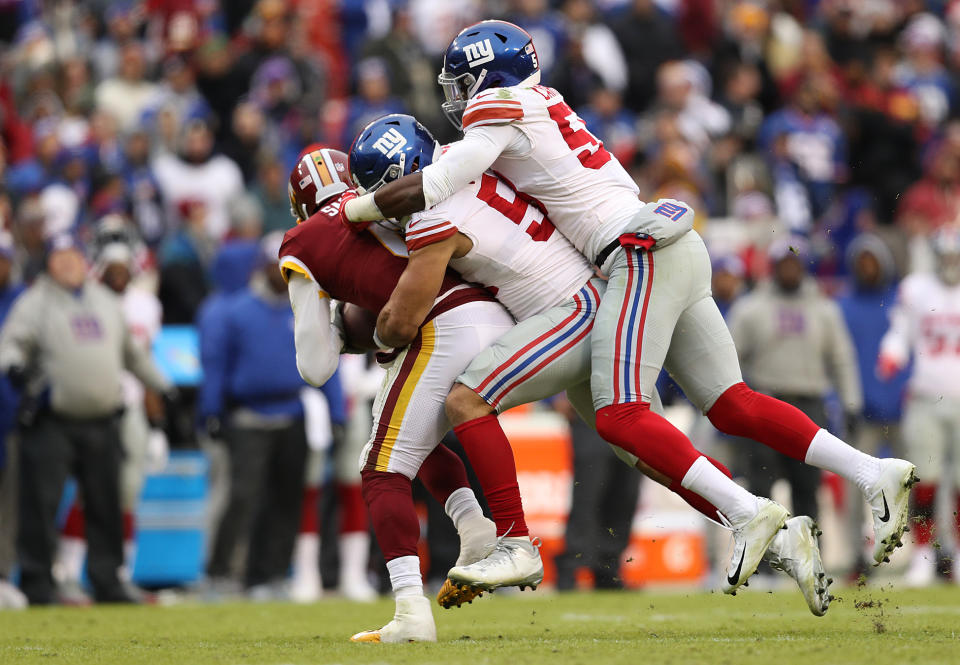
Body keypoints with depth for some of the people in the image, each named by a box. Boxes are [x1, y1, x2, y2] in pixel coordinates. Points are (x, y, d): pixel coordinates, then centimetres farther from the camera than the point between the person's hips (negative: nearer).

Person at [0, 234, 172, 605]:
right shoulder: (35, 303, 1)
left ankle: (107, 581, 15)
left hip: (101, 421, 5)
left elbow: (131, 351, 27)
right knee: (41, 504, -8)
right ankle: (37, 583, -3)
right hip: (51, 421, -5)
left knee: (106, 506, 7)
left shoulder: (107, 302, 17)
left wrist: (161, 386, 29)